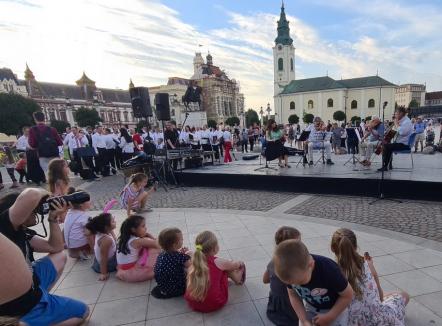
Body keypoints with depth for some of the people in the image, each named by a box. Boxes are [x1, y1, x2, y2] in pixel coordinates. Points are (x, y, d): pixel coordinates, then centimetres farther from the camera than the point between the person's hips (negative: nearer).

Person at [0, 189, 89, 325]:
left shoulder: (22, 233, 7)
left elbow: (55, 248, 13)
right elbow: (31, 196, -41)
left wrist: (53, 219, 1)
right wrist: (43, 193, -17)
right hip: (22, 305, -9)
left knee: (60, 256, 27)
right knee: (82, 311, 8)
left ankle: (40, 295, 14)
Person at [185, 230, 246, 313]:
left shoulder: (194, 262, -3)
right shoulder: (218, 262, -11)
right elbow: (236, 265, 10)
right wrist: (240, 264, 33)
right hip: (214, 304, -4)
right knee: (227, 267, 13)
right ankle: (239, 280, 42)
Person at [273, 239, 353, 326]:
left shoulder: (329, 270, -37)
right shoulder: (290, 273, -26)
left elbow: (348, 295, -20)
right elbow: (293, 295, -8)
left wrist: (329, 317, -17)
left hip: (335, 309, -2)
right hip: (310, 308, 3)